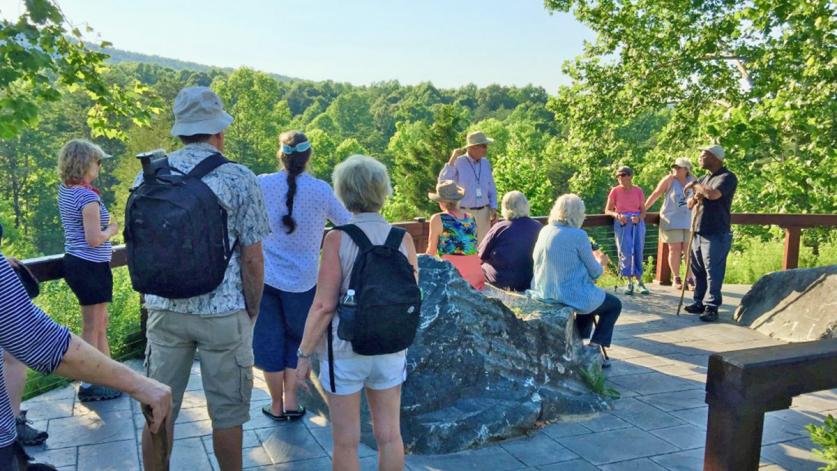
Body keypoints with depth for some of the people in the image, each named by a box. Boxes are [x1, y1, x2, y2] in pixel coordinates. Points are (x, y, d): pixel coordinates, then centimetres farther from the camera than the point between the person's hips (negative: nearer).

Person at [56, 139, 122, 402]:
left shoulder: (65, 190, 5)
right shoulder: (88, 197, -21)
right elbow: (94, 240, -23)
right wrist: (111, 230, -5)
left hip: (74, 262, 10)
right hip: (91, 266, -10)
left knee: (101, 323, 20)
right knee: (92, 329, 2)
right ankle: (89, 386, 14)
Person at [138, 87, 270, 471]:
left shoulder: (148, 176, 2)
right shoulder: (238, 179, -10)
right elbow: (252, 259, -10)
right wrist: (253, 312, 4)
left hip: (164, 310, 4)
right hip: (223, 312, -3)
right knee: (226, 413, 11)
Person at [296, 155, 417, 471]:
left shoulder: (338, 238, -14)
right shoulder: (403, 238, -3)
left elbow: (324, 306, -15)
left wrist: (304, 354, -5)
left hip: (345, 350, -3)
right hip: (391, 350, 3)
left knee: (346, 441, 11)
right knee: (389, 435, 16)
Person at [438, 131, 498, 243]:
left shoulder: (485, 163, 6)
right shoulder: (457, 163, -9)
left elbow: (491, 188, 13)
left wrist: (493, 209, 2)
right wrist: (452, 160, -24)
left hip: (483, 213, 5)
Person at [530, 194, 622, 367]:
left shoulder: (545, 231, 2)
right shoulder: (578, 235, -18)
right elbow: (595, 272, -8)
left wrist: (591, 257, 22)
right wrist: (600, 262, 14)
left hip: (544, 293, 7)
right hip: (572, 296, -7)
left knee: (590, 295, 35)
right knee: (615, 305, 18)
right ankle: (594, 347, 13)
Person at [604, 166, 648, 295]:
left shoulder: (638, 190, 4)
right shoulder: (615, 191, 1)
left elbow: (643, 210, 8)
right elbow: (607, 210, 4)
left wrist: (638, 218, -14)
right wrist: (617, 215, -16)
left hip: (637, 223, 1)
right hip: (622, 224, -1)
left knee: (638, 252, 1)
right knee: (626, 252, -8)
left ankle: (639, 281, 12)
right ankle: (629, 282, 4)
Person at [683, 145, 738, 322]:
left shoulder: (728, 177, -8)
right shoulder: (705, 178, 18)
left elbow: (713, 194, -27)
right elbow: (689, 204, 20)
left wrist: (696, 186, -10)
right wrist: (695, 198, -4)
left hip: (716, 234, -8)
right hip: (699, 232, 8)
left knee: (713, 272, -7)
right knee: (697, 270, 11)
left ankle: (712, 308, -3)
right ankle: (699, 303, 21)